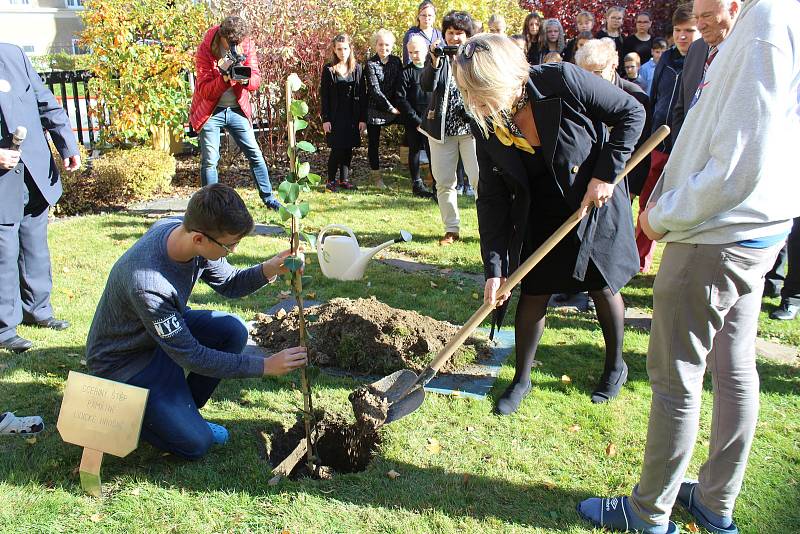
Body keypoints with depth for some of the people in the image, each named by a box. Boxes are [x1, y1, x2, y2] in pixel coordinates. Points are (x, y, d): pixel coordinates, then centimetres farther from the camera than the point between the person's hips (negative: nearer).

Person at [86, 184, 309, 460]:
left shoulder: (180, 228, -18)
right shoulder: (147, 284, -40)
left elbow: (228, 284, -1)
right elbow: (190, 356, -29)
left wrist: (267, 270, -22)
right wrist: (265, 366, -27)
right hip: (123, 361, -7)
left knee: (233, 331, -13)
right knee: (195, 443, -12)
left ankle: (181, 411, 5)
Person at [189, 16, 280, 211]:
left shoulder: (247, 46, -6)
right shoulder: (205, 50, -15)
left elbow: (256, 80, -7)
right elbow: (204, 90, -18)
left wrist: (245, 79, -30)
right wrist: (224, 77, -34)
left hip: (237, 109, 3)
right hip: (210, 112, -3)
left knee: (255, 154, 5)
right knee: (209, 160, -5)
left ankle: (268, 198, 18)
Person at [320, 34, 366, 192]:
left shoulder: (357, 69, 5)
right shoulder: (328, 70, -1)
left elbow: (362, 96, 4)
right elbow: (324, 96, -2)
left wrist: (363, 119, -1)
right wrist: (325, 119, -8)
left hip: (353, 117, 3)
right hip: (335, 117, -3)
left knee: (348, 149, 7)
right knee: (337, 149, -4)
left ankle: (344, 179, 18)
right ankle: (331, 181, 9)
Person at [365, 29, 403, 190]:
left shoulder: (396, 61, 4)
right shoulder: (371, 63, -8)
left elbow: (399, 85, 4)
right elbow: (374, 89, -14)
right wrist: (390, 108, -16)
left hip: (393, 107, 3)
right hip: (374, 109, -3)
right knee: (373, 143, 6)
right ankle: (376, 177, 17)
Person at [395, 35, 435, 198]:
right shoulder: (406, 72, -1)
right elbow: (401, 99, -5)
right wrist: (417, 120, -9)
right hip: (413, 120, -2)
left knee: (433, 151, -2)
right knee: (415, 150, 6)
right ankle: (417, 184, 14)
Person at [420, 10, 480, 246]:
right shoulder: (436, 55, 4)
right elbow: (427, 86, -11)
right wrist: (435, 62, -24)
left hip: (471, 126, -2)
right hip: (442, 128, 2)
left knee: (480, 178, -9)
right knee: (444, 182, 6)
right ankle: (451, 230, 16)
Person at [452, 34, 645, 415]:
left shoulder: (562, 81, -28)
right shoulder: (485, 125, -14)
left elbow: (631, 113, -16)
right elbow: (492, 199, -11)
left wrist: (606, 173, -23)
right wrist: (494, 268, -14)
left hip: (596, 201, -3)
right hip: (539, 215, 3)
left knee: (603, 288, 11)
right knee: (533, 293, 3)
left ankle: (615, 366, 36)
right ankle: (522, 379, 23)